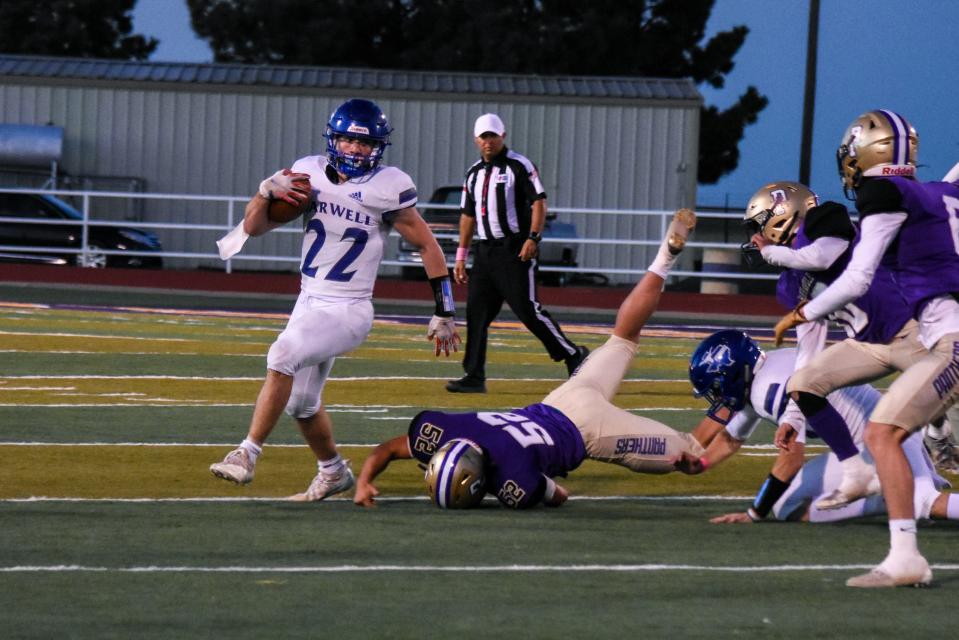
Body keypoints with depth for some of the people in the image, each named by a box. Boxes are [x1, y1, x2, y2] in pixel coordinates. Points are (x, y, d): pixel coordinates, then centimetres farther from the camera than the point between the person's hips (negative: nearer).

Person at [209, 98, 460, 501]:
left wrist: (444, 313, -5)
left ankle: (247, 455, -24)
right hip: (310, 302, 6)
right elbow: (254, 227, 5)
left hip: (349, 311, -6)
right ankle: (333, 472, 39)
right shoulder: (309, 173, 1)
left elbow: (428, 247, -5)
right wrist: (267, 191, -16)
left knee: (283, 357, -27)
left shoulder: (388, 188, -12)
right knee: (301, 403, 15)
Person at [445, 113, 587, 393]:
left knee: (528, 309, -10)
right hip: (486, 251, 7)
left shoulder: (519, 166, -5)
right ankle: (474, 377, 4)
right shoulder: (474, 173, 16)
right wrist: (461, 255, 17)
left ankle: (573, 355, 3)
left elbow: (539, 202, -10)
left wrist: (533, 238, -21)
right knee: (476, 312, 2)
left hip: (516, 251, -7)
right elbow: (468, 215, 21)